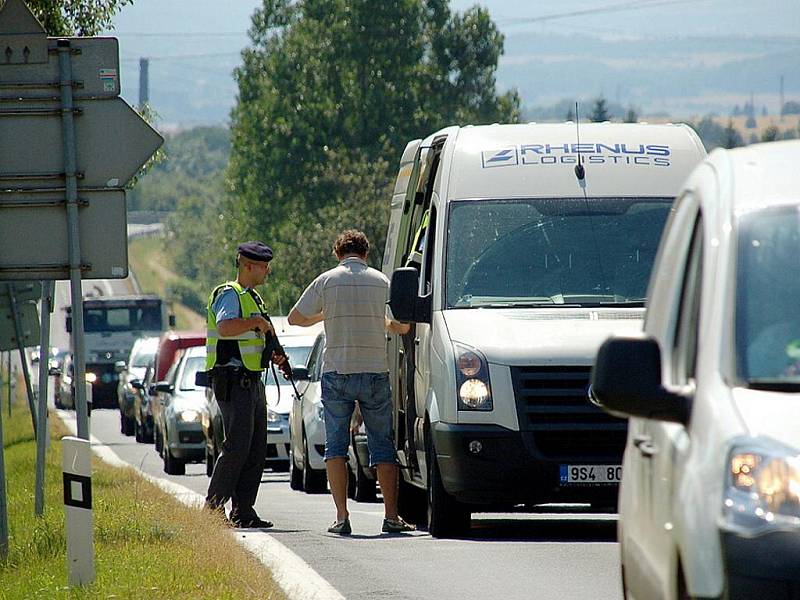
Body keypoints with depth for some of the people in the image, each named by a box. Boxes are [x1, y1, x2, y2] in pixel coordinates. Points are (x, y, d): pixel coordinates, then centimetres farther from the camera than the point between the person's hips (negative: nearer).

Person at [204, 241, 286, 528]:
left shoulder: (253, 298, 21)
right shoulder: (229, 294, -9)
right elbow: (225, 328, -28)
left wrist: (273, 355, 13)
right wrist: (257, 322, -18)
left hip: (252, 382, 10)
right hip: (233, 382, -10)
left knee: (256, 450, 6)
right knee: (237, 446, -14)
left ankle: (243, 511, 8)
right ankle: (213, 508, -11)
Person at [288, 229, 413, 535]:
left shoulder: (327, 281, -1)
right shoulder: (382, 282, 2)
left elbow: (295, 318, 7)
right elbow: (403, 326, 8)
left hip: (337, 374, -1)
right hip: (376, 372, 1)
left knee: (336, 445, 5)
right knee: (383, 446, 7)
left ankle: (342, 516, -5)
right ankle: (391, 516, 2)